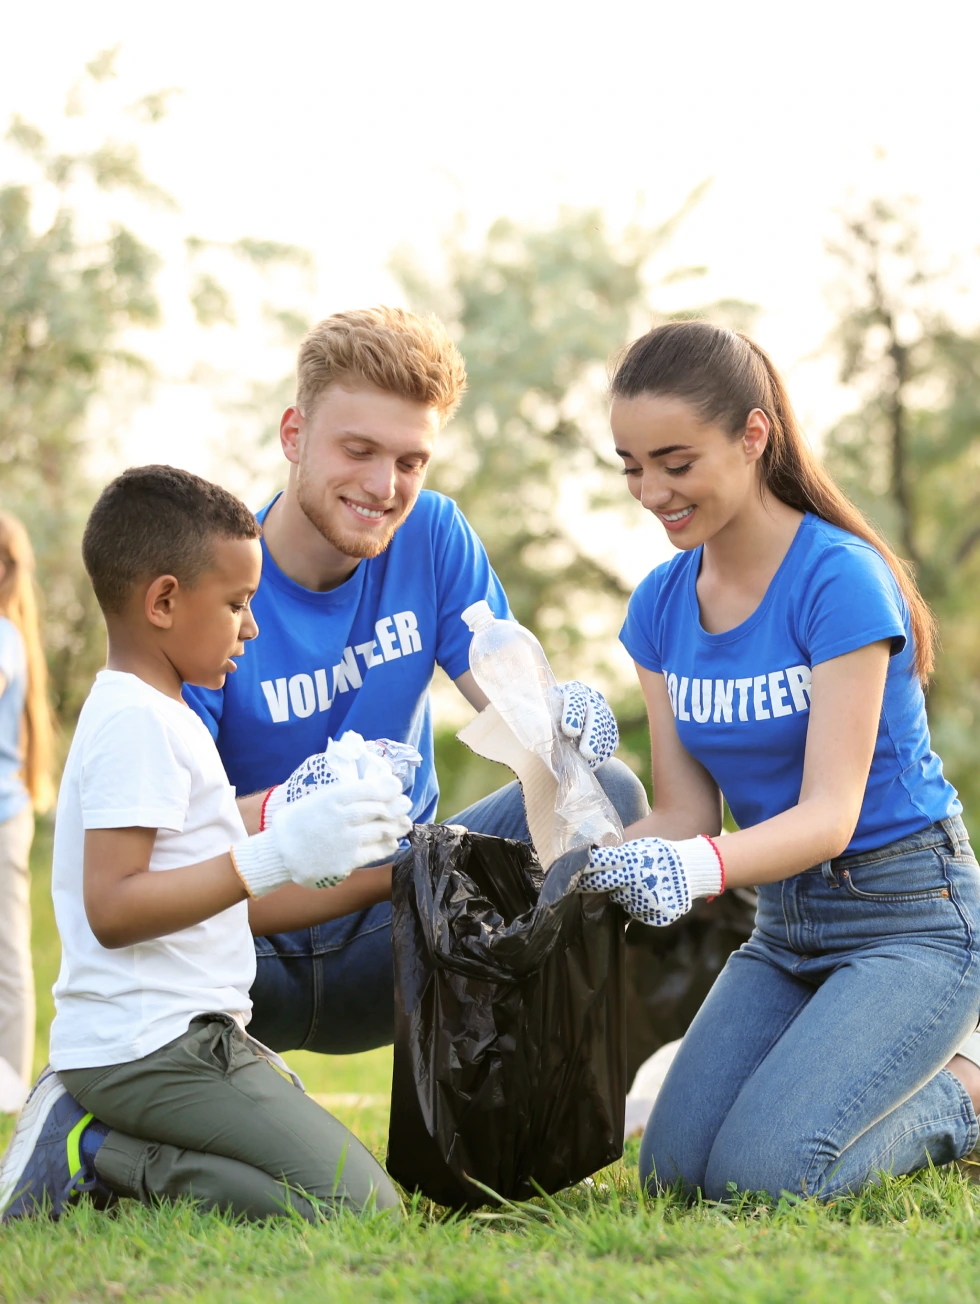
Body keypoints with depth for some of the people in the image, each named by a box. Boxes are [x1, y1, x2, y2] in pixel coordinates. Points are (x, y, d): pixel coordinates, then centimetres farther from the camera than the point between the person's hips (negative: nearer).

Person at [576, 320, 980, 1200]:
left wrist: (701, 868, -42)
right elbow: (686, 810, 2)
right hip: (786, 925, 7)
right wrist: (590, 864, -18)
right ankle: (908, 1077, 16)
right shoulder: (662, 606, 2)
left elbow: (831, 813, -24)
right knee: (674, 1170, -6)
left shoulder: (840, 578, -19)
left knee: (762, 1173, -22)